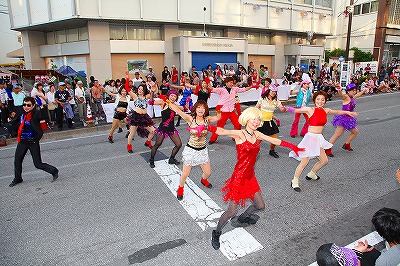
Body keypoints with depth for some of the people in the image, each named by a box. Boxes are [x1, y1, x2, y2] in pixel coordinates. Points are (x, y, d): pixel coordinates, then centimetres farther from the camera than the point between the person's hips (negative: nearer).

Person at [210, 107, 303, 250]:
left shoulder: (256, 134, 6)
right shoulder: (240, 134, -15)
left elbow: (275, 140, 17)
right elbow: (222, 131, -32)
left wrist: (292, 146, 25)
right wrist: (206, 127, -50)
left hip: (250, 176, 7)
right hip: (239, 177, -7)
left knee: (260, 206, 19)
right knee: (232, 211, -3)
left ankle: (243, 217, 49)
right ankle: (216, 233, 23)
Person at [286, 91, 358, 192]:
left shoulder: (325, 110, 7)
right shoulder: (310, 110, -12)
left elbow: (337, 112, 26)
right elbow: (296, 110, -21)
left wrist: (347, 112, 33)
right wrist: (287, 108, -39)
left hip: (319, 138, 7)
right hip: (310, 137, -7)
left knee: (324, 160, 18)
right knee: (304, 162, -8)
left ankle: (311, 174, 42)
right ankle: (294, 181, 8)